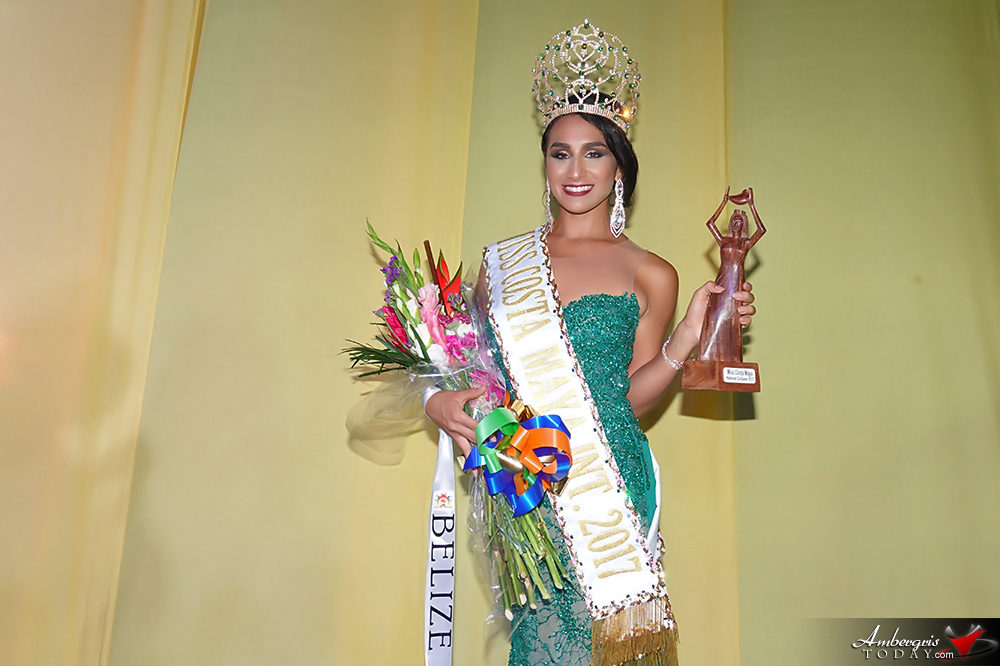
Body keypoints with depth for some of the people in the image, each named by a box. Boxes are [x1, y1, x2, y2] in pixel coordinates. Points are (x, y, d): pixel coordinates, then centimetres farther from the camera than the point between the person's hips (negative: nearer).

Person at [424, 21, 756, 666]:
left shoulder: (650, 275, 6)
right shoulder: (503, 261, 10)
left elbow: (631, 398, 4)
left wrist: (684, 341, -10)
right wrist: (441, 401, -4)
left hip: (610, 483, -1)